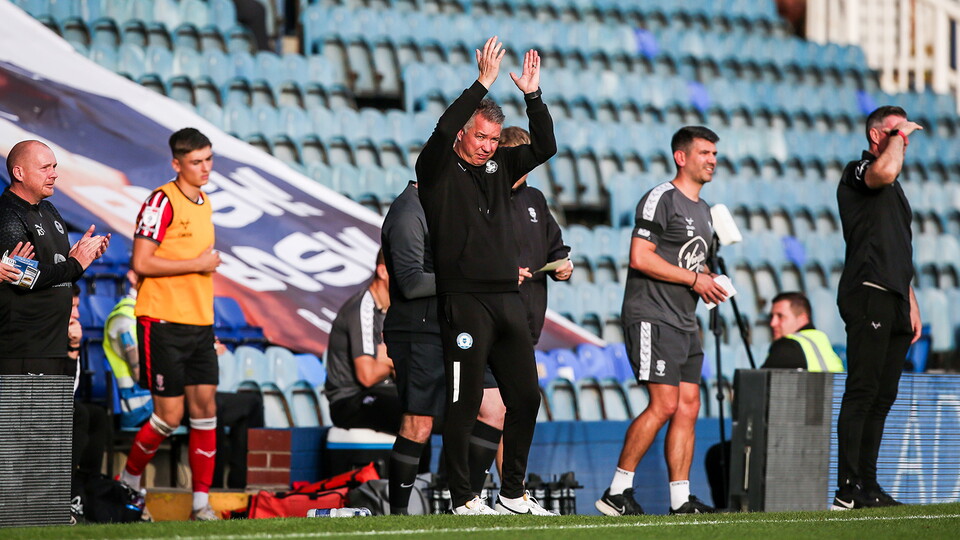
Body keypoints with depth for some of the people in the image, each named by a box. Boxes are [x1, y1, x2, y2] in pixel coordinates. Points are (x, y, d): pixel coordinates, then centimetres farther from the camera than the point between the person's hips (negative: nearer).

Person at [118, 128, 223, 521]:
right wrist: (198, 263, -13)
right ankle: (128, 482, 15)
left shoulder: (204, 205, 15)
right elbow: (141, 262, -17)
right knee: (170, 415, -5)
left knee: (205, 408, 0)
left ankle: (201, 501, 3)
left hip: (199, 324, 7)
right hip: (162, 325, -7)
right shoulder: (162, 201, -11)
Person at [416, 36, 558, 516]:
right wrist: (483, 83, -21)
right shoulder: (439, 170, -1)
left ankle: (513, 493, 17)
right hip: (464, 300, -7)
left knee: (525, 396, 7)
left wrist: (533, 96, 0)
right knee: (465, 401, -6)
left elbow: (544, 147, 13)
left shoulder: (499, 168, 16)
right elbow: (444, 130, -18)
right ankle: (463, 499, -2)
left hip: (508, 300, 7)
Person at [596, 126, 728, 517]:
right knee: (664, 404, -15)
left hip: (685, 322, 9)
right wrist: (694, 278, -15)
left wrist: (709, 282, 6)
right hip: (652, 318, -9)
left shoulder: (703, 210, 20)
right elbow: (640, 258, -17)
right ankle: (617, 491, -10)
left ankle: (681, 499, 5)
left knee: (688, 407, 4)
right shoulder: (661, 199, -9)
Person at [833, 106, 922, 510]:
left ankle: (867, 488, 9)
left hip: (893, 301, 9)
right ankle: (848, 489, -16)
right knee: (862, 392, -13)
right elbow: (885, 171, -28)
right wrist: (900, 135, -11)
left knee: (882, 397, 7)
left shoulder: (894, 189, 26)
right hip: (867, 295, -9)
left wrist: (912, 304, 22)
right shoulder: (857, 173, -2)